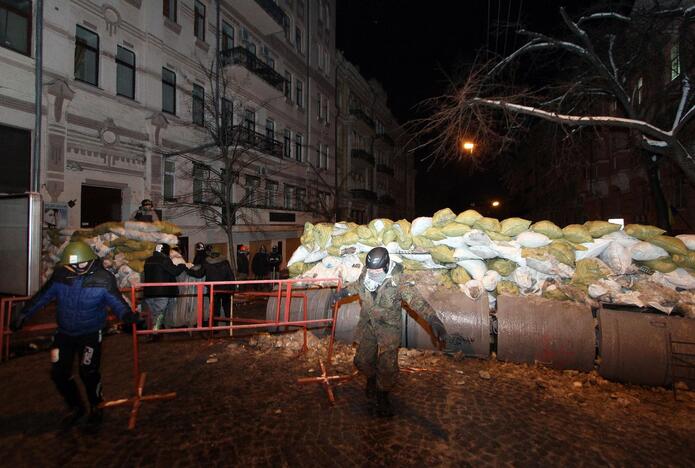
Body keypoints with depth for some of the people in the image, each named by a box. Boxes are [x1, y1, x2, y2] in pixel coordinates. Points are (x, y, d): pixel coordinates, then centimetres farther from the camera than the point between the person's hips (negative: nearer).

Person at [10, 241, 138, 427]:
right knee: (59, 373, 8)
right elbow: (42, 296, 5)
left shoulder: (103, 279, -18)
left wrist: (127, 314, -35)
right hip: (64, 333, 4)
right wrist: (23, 315, 5)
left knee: (88, 373, -2)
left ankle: (96, 406, 26)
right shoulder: (60, 274, -9)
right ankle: (75, 407, 33)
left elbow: (116, 301, -16)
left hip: (90, 334, -4)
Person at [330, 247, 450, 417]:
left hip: (389, 328, -4)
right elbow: (356, 286, 13)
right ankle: (372, 378, 45)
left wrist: (434, 321, -43)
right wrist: (341, 293, 23)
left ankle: (382, 395, 25)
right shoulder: (365, 276, -12)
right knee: (362, 360, 12)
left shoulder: (397, 283, -25)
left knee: (388, 366, -3)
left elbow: (417, 301, -32)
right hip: (367, 325, 4)